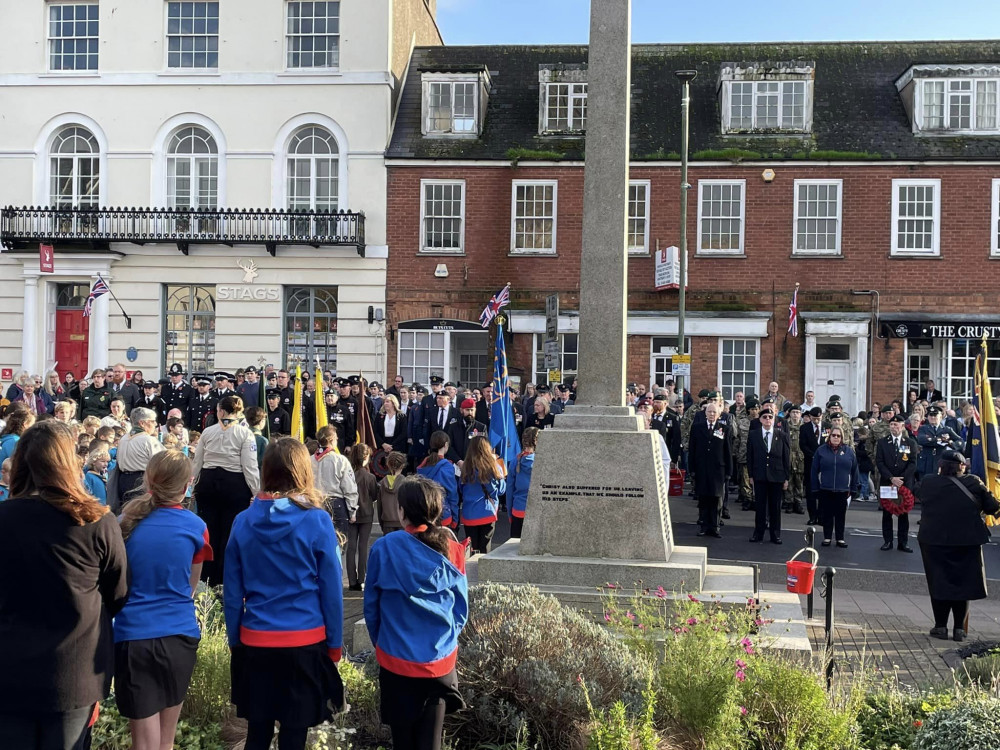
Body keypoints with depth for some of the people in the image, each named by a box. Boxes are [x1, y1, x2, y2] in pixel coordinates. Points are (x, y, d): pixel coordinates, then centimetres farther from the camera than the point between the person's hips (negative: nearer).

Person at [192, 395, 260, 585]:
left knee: (209, 531, 11)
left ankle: (207, 578, 19)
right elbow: (250, 466, -10)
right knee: (231, 533, 2)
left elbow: (197, 463, 11)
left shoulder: (207, 432, 5)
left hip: (208, 482, 4)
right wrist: (257, 493, -5)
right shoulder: (245, 433, -6)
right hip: (234, 485, -4)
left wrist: (193, 486, 21)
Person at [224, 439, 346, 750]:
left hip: (255, 642, 3)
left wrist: (235, 640, 14)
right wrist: (335, 643, 4)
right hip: (305, 641, -2)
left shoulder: (244, 521, -2)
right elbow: (331, 589, -6)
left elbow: (233, 592, 3)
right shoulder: (317, 521, -9)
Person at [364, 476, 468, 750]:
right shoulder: (451, 549, -7)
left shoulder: (385, 548, -12)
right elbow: (461, 608, 1)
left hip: (397, 658, -1)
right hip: (441, 658, 1)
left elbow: (371, 605, -2)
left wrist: (379, 641, 15)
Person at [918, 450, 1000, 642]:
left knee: (939, 582, 10)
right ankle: (960, 628, 11)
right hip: (967, 541, 0)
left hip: (934, 541, 0)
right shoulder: (973, 482, -8)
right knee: (962, 582, 10)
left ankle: (940, 626, 11)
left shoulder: (928, 482, -5)